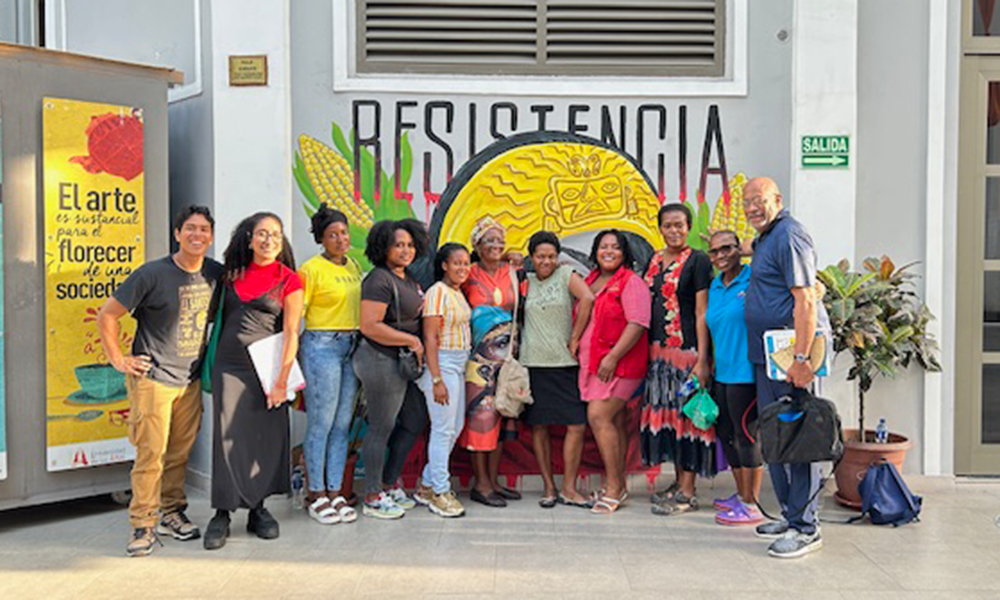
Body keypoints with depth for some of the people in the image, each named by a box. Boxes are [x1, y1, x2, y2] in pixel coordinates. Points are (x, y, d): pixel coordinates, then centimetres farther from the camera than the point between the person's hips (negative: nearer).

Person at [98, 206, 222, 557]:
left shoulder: (216, 274, 3)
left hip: (191, 379, 5)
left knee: (181, 452, 12)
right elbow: (108, 315, -6)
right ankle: (143, 527, 6)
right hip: (152, 378, -5)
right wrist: (118, 359, -7)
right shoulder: (152, 274, -11)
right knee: (151, 453, -4)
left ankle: (172, 514, 27)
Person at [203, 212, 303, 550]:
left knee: (266, 438, 3)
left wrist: (282, 380, -11)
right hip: (229, 366, 2)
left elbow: (290, 333, -5)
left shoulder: (289, 280, 0)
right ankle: (222, 515, 7)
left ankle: (258, 509, 18)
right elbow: (223, 318, 17)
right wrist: (214, 365, 10)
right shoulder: (233, 275, 10)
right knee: (228, 437, 0)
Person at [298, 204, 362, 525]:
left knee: (342, 424, 9)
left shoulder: (353, 265, 13)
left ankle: (335, 492, 17)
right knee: (320, 424, -2)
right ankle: (316, 494, 10)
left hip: (352, 346, 7)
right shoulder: (311, 269, -7)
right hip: (322, 345, -6)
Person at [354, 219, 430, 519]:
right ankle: (373, 498, 13)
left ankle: (389, 485, 30)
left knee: (414, 421, 16)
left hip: (403, 362, 10)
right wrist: (412, 341, -19)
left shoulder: (408, 277, 13)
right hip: (381, 361, -10)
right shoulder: (379, 281, -16)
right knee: (381, 428, 0)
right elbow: (370, 326, -23)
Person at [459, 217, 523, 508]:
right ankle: (481, 484, 3)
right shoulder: (470, 275, -2)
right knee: (481, 413, -6)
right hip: (480, 355, -4)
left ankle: (494, 480, 17)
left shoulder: (512, 272, 8)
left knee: (503, 413, 7)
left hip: (507, 353, 5)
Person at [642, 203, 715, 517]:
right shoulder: (654, 261, 13)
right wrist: (647, 351, 11)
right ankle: (678, 482, 22)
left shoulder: (698, 261, -5)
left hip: (686, 350, -7)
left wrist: (702, 359, -15)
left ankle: (687, 492, 4)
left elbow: (702, 313, -10)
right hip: (658, 350, 7)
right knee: (665, 411, 10)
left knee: (686, 412, -3)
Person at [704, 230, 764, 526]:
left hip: (746, 372, -8)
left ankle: (751, 506, 8)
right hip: (722, 373, 8)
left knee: (746, 435, -2)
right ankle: (741, 495, 30)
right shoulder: (715, 286, 14)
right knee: (726, 434, 15)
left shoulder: (754, 280, -10)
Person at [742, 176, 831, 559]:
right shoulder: (765, 239, 19)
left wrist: (801, 358, -24)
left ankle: (806, 528, 3)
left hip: (793, 351, -10)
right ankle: (790, 514, 26)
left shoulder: (789, 235, -12)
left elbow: (805, 301, -20)